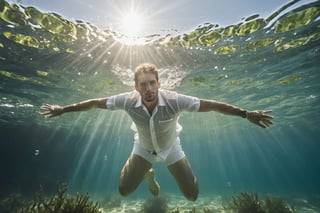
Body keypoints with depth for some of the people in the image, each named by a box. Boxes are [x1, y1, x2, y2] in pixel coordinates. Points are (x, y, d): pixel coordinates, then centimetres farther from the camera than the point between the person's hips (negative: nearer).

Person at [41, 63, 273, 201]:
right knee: (124, 190, 0)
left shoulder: (174, 100, -36)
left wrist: (247, 114, -26)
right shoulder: (129, 100, -30)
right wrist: (63, 109, -7)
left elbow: (212, 104, -29)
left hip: (171, 147, 0)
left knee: (192, 195, 4)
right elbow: (95, 102, -16)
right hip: (143, 147, 1)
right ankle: (148, 173, 33)